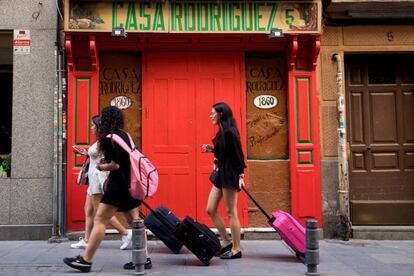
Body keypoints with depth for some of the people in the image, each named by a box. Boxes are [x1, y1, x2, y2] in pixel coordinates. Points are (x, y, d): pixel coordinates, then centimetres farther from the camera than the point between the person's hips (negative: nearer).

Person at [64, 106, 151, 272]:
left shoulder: (109, 138, -11)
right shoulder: (125, 135, 13)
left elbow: (115, 165, -15)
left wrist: (100, 167, 3)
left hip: (120, 183, -9)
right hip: (130, 182, 9)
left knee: (100, 220, -4)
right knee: (135, 220, 10)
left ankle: (86, 260, -1)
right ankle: (144, 259, 11)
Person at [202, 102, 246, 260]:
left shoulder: (229, 132, -15)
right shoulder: (222, 132, 13)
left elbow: (238, 154, -17)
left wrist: (241, 175, -20)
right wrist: (211, 149, 8)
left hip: (230, 175, -10)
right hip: (220, 174, 10)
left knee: (231, 212, -2)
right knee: (210, 210, 11)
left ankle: (236, 249, 9)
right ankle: (226, 242, 20)